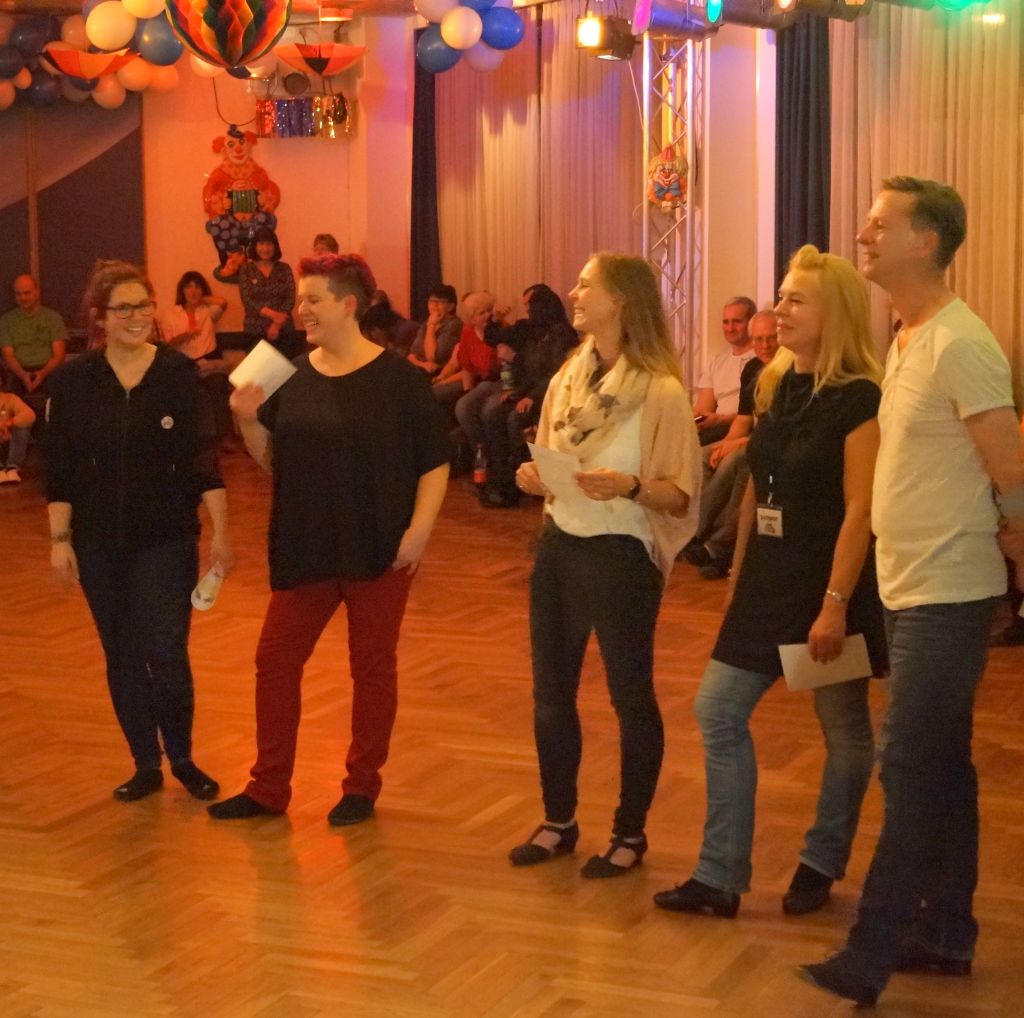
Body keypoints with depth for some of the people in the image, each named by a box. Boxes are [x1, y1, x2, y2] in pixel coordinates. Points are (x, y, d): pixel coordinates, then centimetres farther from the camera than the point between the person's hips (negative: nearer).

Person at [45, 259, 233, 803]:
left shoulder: (179, 372, -6)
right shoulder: (72, 380, -2)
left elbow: (203, 458, -4)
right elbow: (59, 468, 1)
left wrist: (221, 533, -6)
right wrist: (59, 539, -2)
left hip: (168, 539, -2)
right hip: (100, 543, 2)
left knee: (166, 654, -5)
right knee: (122, 657, 9)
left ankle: (182, 759, 16)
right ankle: (146, 764, 24)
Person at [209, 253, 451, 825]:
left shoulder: (398, 379, -8)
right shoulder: (291, 378, 5)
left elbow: (435, 462, -6)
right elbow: (272, 461, 9)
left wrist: (419, 530, -15)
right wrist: (248, 420, -9)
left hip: (380, 552, -4)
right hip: (304, 551, 5)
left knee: (372, 666, 8)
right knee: (275, 661, 6)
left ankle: (362, 788, 22)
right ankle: (268, 789, 18)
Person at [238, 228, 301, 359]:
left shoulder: (284, 269, 7)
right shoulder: (247, 269, 3)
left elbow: (290, 299, 0)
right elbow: (247, 300, -5)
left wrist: (276, 324, -13)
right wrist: (272, 314, -17)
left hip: (284, 330, 1)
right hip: (255, 331, -1)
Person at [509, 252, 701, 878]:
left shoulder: (660, 392, -14)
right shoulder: (569, 378, 6)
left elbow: (680, 495, -13)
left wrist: (630, 487, -30)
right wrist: (534, 475, -5)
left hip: (621, 555, -7)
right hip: (559, 545, 7)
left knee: (631, 696, 7)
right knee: (551, 692, 13)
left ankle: (631, 835, 21)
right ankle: (559, 821, 29)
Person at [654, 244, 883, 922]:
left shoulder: (858, 399, -14)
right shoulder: (776, 389, 9)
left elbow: (860, 510, -18)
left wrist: (835, 604, -22)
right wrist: (739, 576, 14)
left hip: (830, 585, -8)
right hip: (769, 581, 8)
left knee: (845, 732, 7)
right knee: (719, 713, 4)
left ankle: (821, 866, 24)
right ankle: (721, 876, 10)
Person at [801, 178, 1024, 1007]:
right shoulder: (907, 340, 11)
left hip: (947, 595, -9)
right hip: (910, 588, 9)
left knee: (911, 771, -4)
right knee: (941, 768, 15)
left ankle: (871, 955, 2)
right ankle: (946, 934, 26)